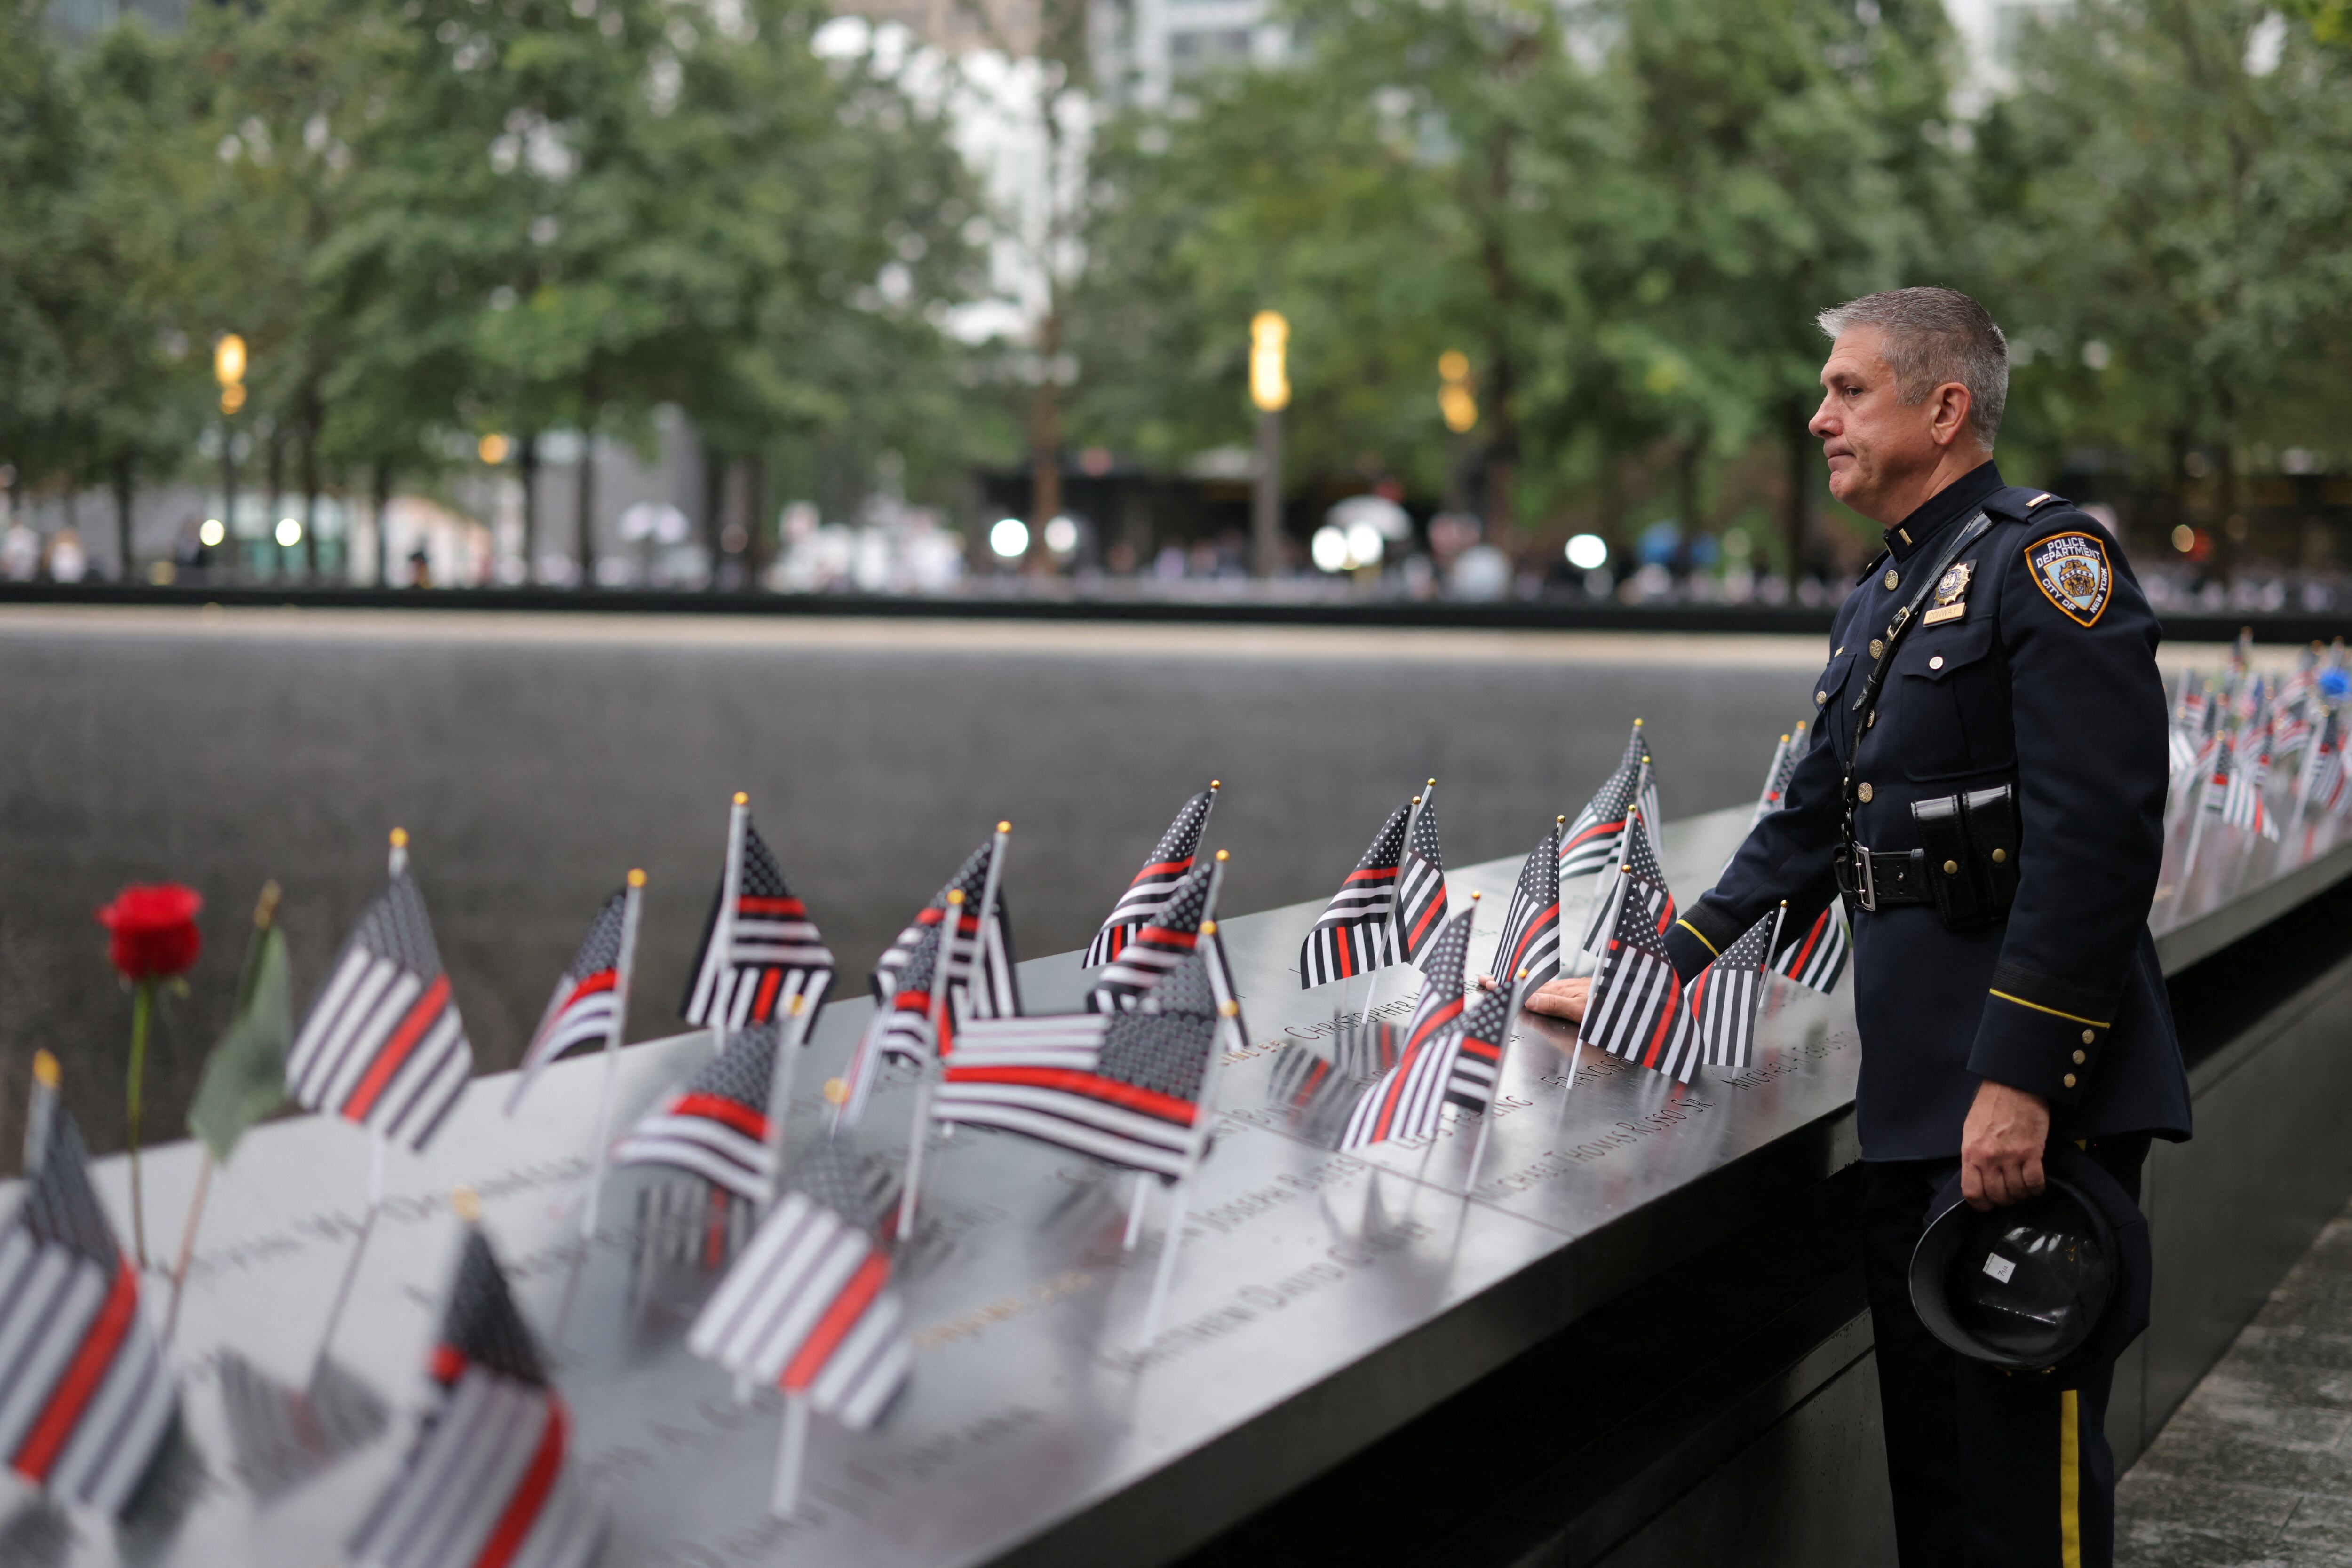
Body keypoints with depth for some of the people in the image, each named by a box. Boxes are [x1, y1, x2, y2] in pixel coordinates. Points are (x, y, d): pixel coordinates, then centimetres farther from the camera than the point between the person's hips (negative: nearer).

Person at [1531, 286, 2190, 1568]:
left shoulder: (2047, 559, -10)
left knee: (2022, 1459, -5)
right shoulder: (1879, 605, 19)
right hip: (1915, 1092, 9)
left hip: (2031, 1094, -9)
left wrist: (2022, 1079, -23)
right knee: (1926, 1439, 15)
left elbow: (2096, 840, -19)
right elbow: (1806, 832, 25)